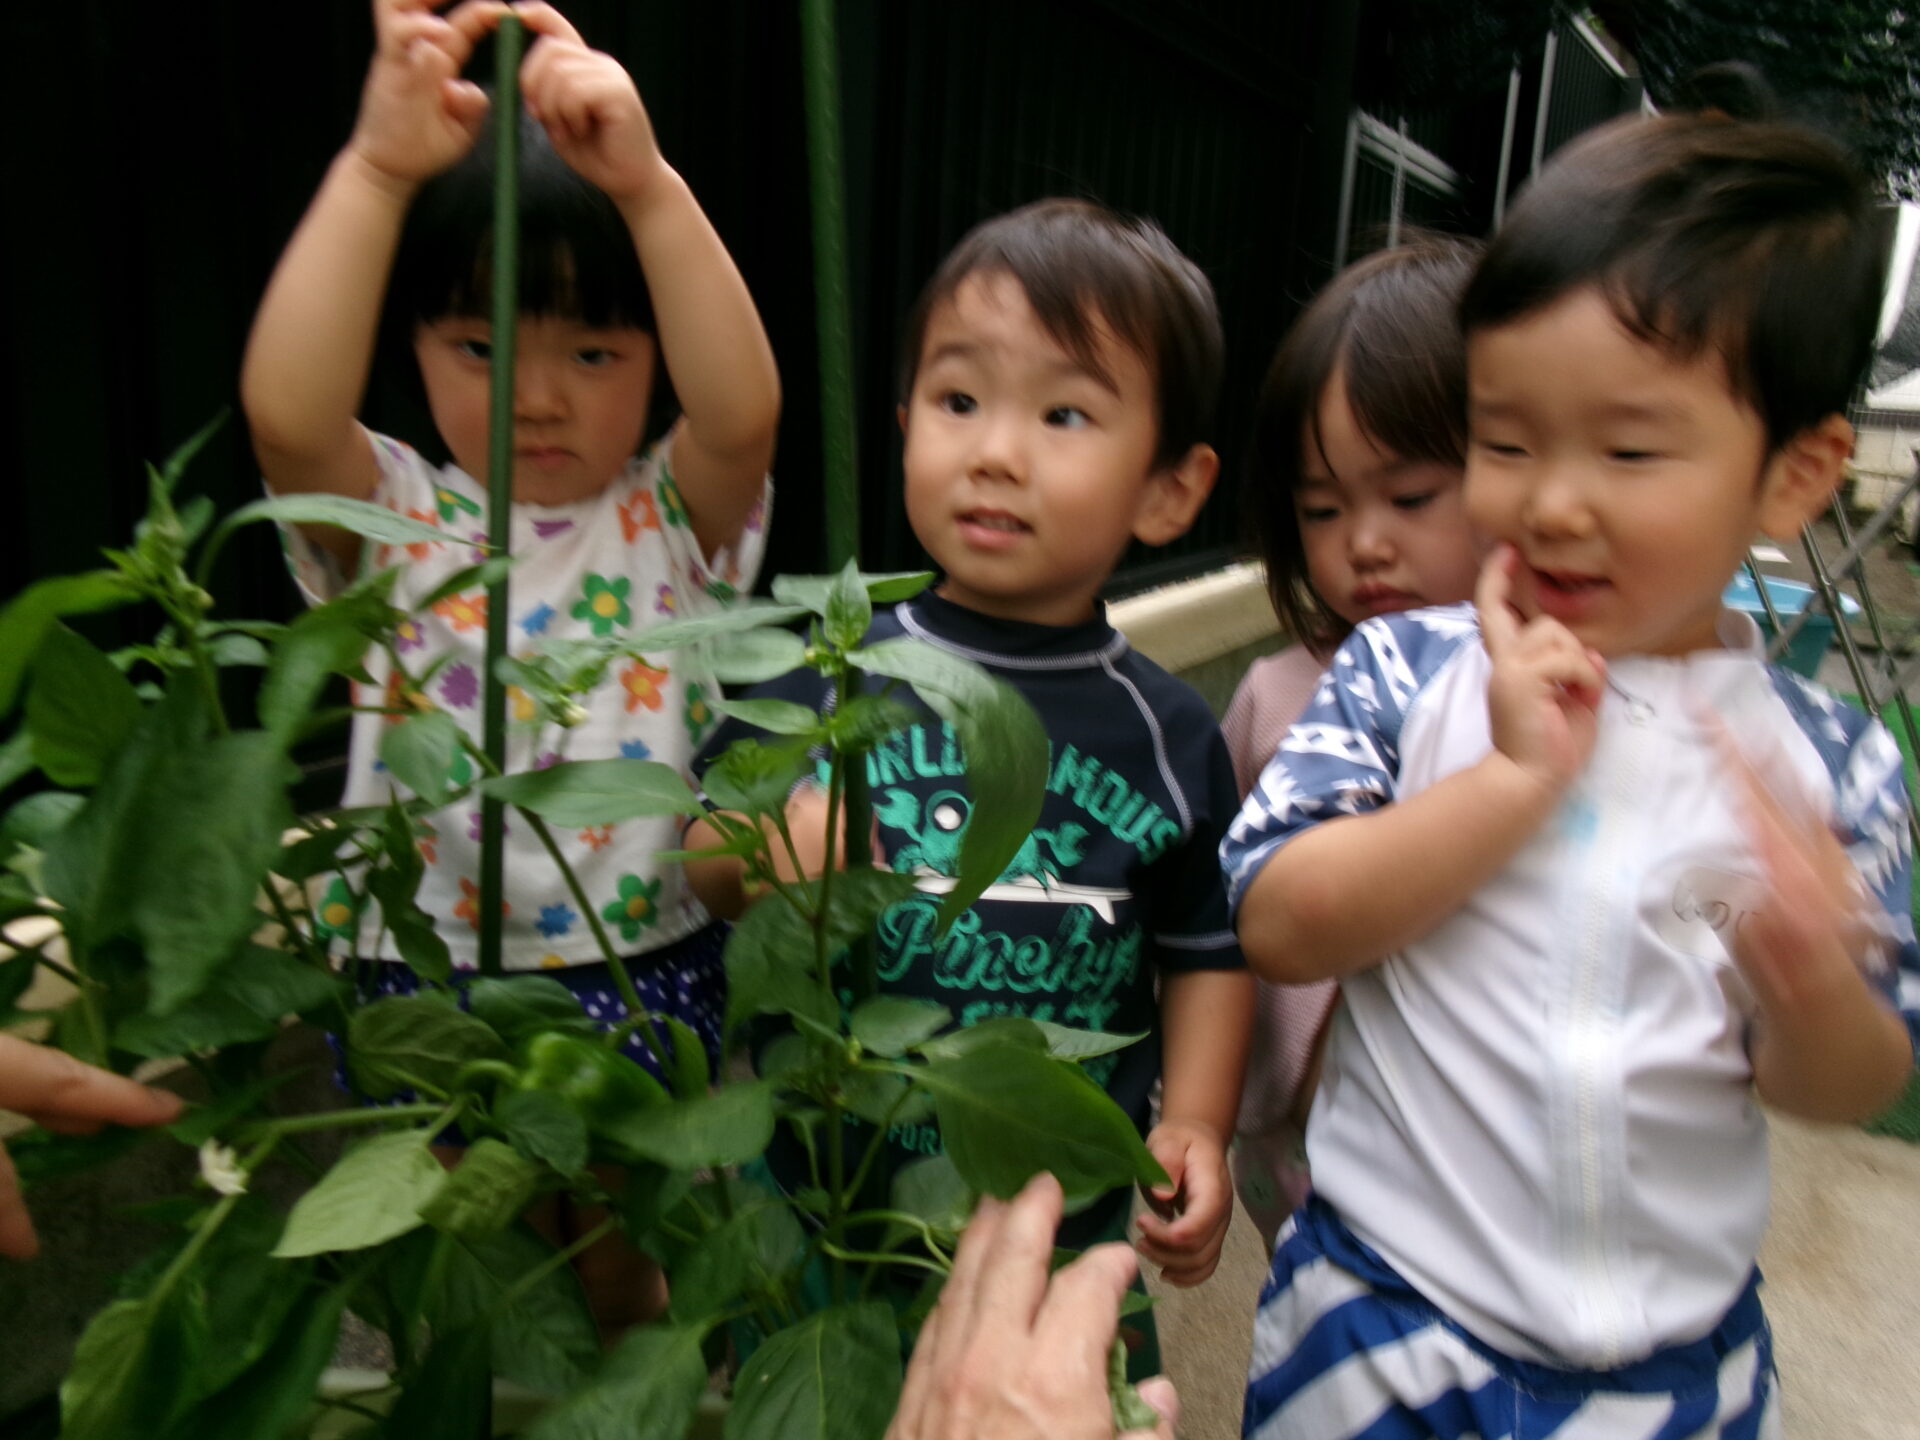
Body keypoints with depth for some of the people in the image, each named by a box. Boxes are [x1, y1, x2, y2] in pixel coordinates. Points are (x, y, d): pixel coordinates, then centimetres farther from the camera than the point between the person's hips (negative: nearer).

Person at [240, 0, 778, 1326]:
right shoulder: (396, 522, -2)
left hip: (647, 978, 0)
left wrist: (648, 184, -35)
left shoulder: (674, 519, -3)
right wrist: (375, 170, -30)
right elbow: (286, 415, -23)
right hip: (417, 978, 1)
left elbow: (744, 412, -25)